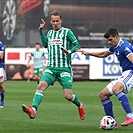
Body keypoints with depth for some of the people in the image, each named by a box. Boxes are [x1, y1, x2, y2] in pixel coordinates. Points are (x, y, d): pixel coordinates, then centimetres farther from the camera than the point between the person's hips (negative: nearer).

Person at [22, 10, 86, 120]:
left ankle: (80, 106, 24)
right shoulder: (50, 33, 15)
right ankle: (33, 110, -36)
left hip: (64, 68, -4)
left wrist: (69, 51, -23)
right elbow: (45, 45, 29)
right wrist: (41, 30, 23)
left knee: (68, 96, -9)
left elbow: (77, 45, -3)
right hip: (51, 68, 4)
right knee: (41, 85, -23)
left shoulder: (67, 32, 0)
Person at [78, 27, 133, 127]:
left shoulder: (124, 47, -16)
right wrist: (88, 53, 32)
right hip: (125, 74, 10)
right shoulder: (115, 47, 14)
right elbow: (103, 54, 34)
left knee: (116, 88, -38)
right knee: (103, 94, 7)